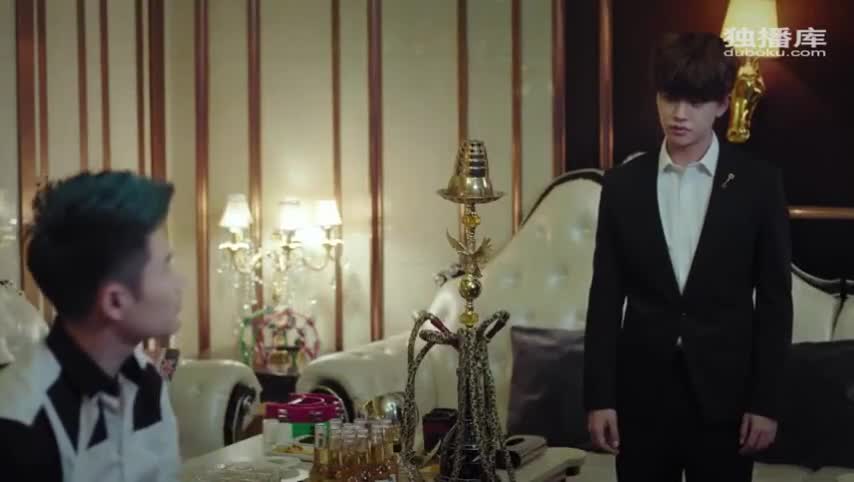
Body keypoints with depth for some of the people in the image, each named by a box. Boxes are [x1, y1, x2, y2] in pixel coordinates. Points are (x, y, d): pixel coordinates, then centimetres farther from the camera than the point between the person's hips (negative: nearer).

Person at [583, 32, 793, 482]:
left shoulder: (758, 183, -2)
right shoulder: (622, 184, 3)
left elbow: (774, 299, 0)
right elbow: (606, 297, 3)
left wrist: (765, 400, -5)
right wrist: (599, 396, -2)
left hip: (725, 394, -1)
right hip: (641, 392, 1)